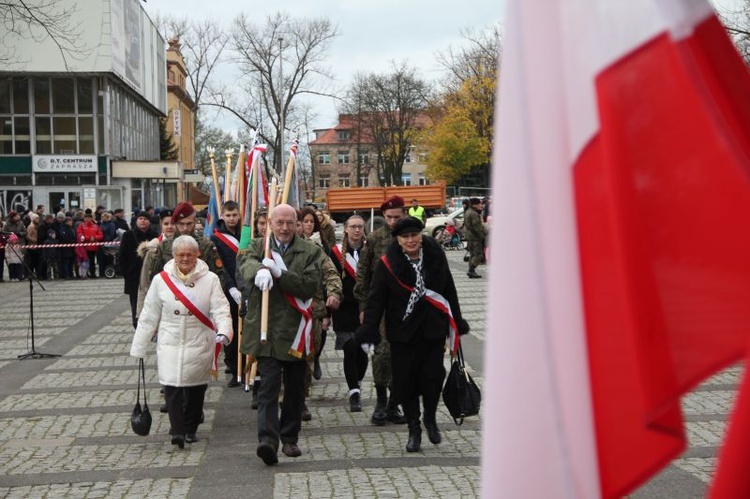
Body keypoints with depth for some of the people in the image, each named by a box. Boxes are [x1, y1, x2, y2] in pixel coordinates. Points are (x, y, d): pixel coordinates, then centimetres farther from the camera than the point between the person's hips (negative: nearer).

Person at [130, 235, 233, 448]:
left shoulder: (210, 279, -1)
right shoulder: (161, 280, 2)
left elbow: (220, 310, -8)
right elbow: (149, 317, 6)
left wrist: (224, 331, -28)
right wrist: (139, 348, 8)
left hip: (200, 345, 0)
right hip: (170, 344, 0)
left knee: (196, 388, 8)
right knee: (172, 387, -12)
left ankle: (190, 429, 25)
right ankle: (178, 431, -12)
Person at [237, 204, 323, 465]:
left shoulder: (310, 252, 4)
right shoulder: (258, 246, 6)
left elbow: (311, 286, -9)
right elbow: (245, 260, -17)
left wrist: (279, 272, -20)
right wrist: (260, 270, -40)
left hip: (294, 331, 2)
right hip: (265, 330, -2)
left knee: (295, 389, 12)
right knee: (269, 385, -12)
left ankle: (289, 438, 26)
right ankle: (267, 439, -19)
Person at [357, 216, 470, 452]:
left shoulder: (436, 256, 2)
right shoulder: (387, 264, -6)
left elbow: (449, 292, 11)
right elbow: (376, 299, -5)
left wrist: (457, 323, 14)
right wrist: (369, 329, -14)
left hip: (434, 329, 1)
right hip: (403, 333, -1)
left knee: (433, 376, -3)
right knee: (405, 381, 2)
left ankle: (430, 419, 25)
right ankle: (414, 430, 19)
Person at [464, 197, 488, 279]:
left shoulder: (468, 212, 15)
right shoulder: (474, 214, -18)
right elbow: (477, 227, -21)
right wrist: (483, 236, -15)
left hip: (469, 236, 10)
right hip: (474, 236, -10)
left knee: (473, 254, 14)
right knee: (478, 254, -8)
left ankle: (471, 271, 15)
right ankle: (471, 270, -12)